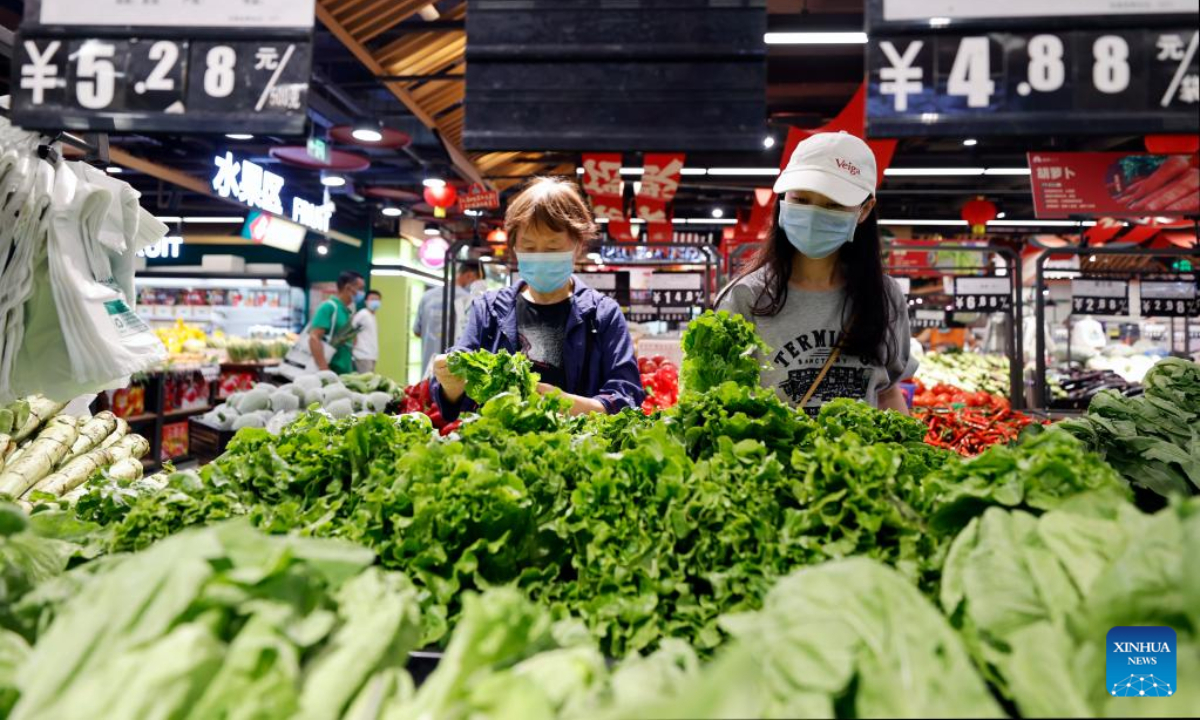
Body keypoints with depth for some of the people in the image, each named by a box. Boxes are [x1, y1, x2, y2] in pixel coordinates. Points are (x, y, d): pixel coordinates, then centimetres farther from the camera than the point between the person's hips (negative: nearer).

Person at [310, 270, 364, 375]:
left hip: (345, 373, 8)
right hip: (331, 373, -8)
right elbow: (314, 338, -18)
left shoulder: (347, 311, 15)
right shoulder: (329, 307, -9)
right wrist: (324, 370, -24)